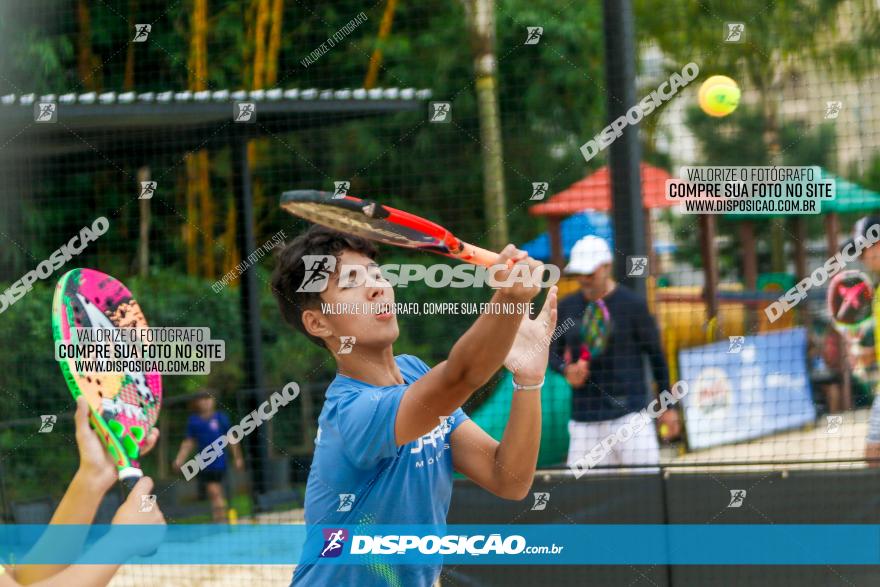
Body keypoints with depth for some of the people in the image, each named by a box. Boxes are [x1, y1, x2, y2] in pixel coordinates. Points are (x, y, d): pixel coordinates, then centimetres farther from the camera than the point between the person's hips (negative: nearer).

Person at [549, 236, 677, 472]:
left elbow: (656, 355, 2)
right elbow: (553, 353, 17)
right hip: (583, 420, 4)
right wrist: (566, 370, -6)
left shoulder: (632, 305, -1)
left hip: (629, 412, -4)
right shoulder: (567, 307, 11)